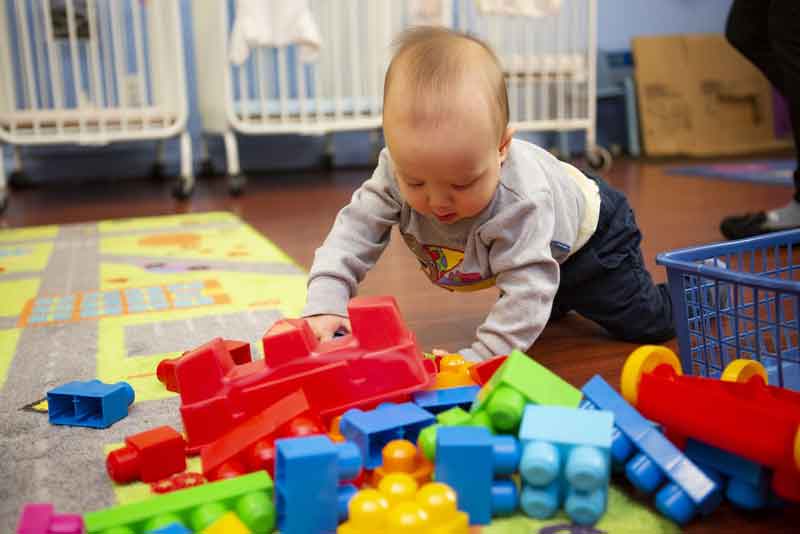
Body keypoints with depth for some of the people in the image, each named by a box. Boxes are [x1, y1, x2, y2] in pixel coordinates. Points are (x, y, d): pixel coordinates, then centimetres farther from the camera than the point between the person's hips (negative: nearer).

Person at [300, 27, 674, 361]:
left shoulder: (521, 201, -50)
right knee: (545, 314, 31)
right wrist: (324, 303, -46)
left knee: (645, 324, 8)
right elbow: (354, 230, -33)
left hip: (586, 235, -5)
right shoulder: (401, 170, -35)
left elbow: (527, 289, -48)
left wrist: (481, 358, -54)